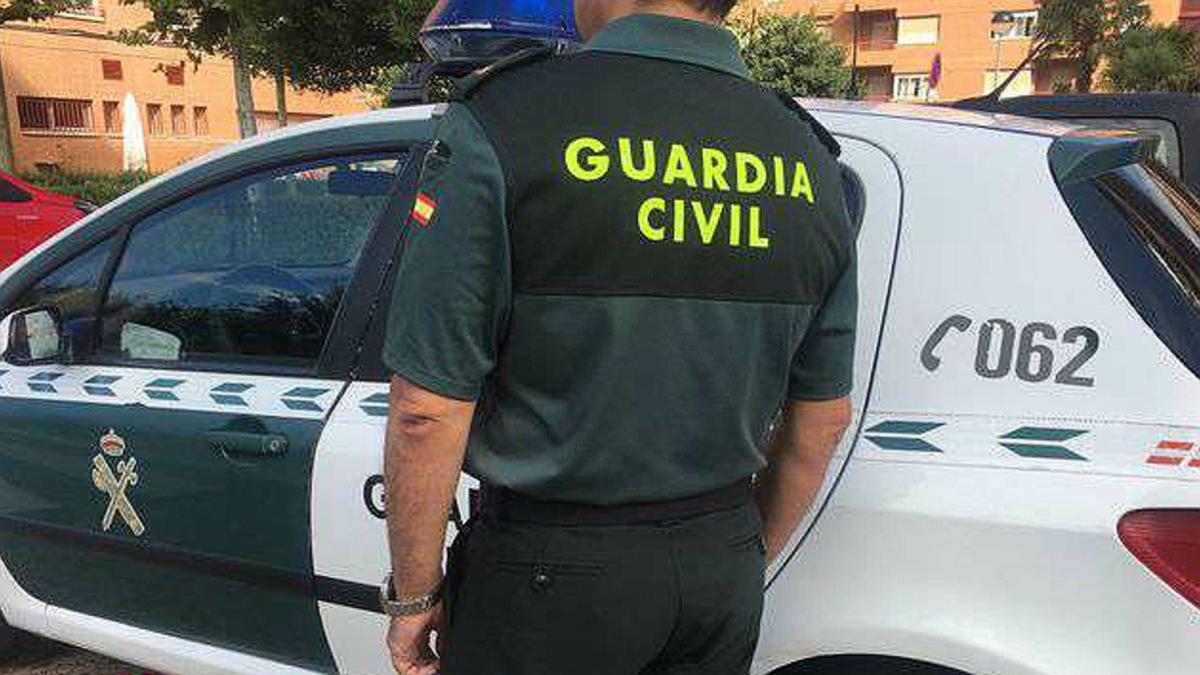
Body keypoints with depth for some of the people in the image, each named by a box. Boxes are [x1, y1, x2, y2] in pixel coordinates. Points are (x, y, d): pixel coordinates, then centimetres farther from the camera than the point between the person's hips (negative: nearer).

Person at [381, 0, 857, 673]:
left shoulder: (501, 124, -17)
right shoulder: (811, 163, 0)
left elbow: (427, 413, -18)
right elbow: (823, 418, 5)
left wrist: (414, 594, -4)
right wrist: (748, 563, 17)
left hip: (552, 569, -4)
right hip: (724, 565, 5)